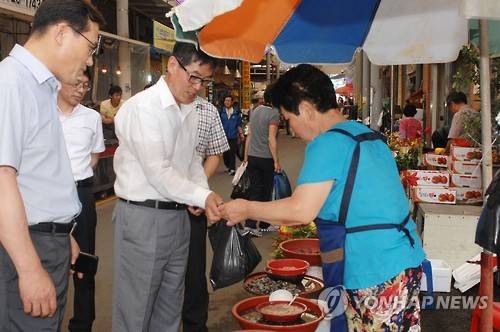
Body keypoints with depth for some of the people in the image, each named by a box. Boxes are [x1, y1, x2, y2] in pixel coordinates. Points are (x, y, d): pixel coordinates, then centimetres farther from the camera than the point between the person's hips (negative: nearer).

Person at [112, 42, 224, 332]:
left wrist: (202, 189, 1)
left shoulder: (191, 109, 9)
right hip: (143, 217, -7)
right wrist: (203, 197, -26)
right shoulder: (143, 107, -15)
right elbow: (157, 171, -21)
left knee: (170, 306, 18)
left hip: (179, 214, 8)